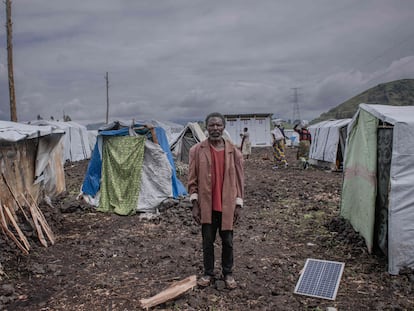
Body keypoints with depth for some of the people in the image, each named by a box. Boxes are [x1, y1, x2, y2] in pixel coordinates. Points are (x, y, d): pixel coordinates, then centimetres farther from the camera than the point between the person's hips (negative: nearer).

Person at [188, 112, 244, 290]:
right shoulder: (197, 150, -4)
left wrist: (238, 204, 0)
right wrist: (195, 204, -5)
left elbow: (239, 179, 2)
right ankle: (208, 274, 31)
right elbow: (192, 179, -2)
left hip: (227, 206, 1)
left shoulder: (233, 151, -2)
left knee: (227, 242, 12)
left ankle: (228, 274, 32)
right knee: (207, 242, 12)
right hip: (206, 206, 0)